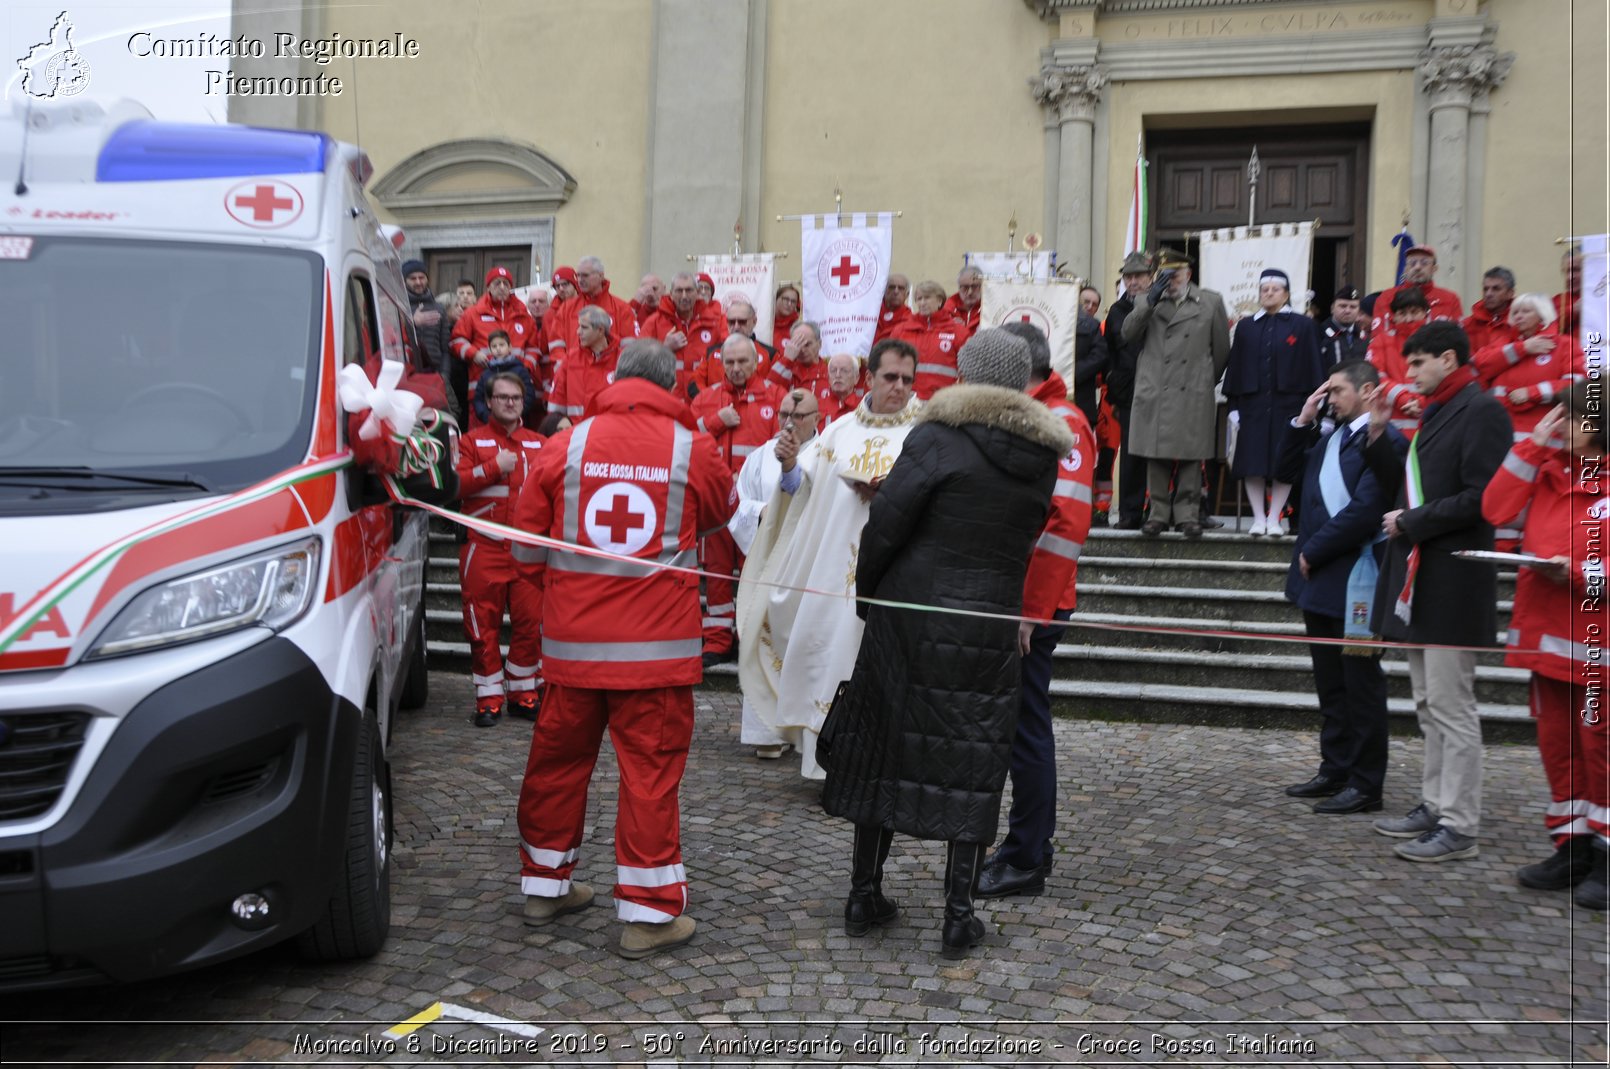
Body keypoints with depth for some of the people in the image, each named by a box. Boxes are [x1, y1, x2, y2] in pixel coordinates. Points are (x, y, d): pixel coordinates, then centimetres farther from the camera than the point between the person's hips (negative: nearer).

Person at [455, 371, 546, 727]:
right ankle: (488, 699, 10)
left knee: (531, 623, 1)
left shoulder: (539, 444, 13)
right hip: (484, 548, -2)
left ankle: (524, 693, 15)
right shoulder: (472, 441, 5)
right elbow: (455, 483, -8)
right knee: (484, 626, 1)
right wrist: (495, 467, -15)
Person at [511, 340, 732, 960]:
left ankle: (545, 884, 32)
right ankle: (648, 912, 8)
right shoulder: (692, 450, -4)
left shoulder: (566, 444, 0)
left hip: (572, 637, 3)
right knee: (650, 768, 3)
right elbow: (719, 513, 16)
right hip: (655, 644, -3)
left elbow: (528, 539, 6)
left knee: (559, 756, 16)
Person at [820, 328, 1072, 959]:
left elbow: (887, 521, -14)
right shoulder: (1043, 456, 5)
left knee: (881, 747, 12)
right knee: (972, 765, 9)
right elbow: (1027, 533, 11)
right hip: (989, 626, 2)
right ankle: (958, 918, 11)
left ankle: (864, 896, 21)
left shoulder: (937, 436, -9)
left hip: (908, 612, -2)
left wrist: (867, 593, 0)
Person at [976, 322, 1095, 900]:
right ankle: (1029, 846, 26)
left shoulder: (1060, 424, -13)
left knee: (1025, 728, -1)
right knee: (1016, 725, 15)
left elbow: (1066, 524, -22)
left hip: (1031, 609, -9)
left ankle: (1026, 862, 10)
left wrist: (1032, 608, -22)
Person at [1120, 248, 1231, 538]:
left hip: (1193, 395, -1)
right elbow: (1128, 334, -4)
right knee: (1156, 457, 3)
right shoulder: (1146, 301, 12)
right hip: (1153, 393, 1)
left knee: (1191, 457, 1)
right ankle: (1159, 513, 11)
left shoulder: (1211, 302, 9)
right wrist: (1151, 300, -11)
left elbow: (1221, 349, 13)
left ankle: (1188, 514, 8)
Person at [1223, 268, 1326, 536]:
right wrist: (1234, 405, 3)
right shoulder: (1246, 326, 11)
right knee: (1252, 463, -2)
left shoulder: (1302, 326, 5)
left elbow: (1311, 367, 2)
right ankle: (1259, 517, 7)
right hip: (1253, 404, 2)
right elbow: (1235, 366, 9)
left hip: (1287, 403, -1)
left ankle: (1274, 518, 10)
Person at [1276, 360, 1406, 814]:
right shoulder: (1330, 436, 13)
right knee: (1330, 683, 15)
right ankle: (1335, 771, 26)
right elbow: (1289, 472, 18)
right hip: (1320, 579, 9)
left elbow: (1364, 510, -22)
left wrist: (1313, 553, -14)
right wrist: (1303, 421, 7)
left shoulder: (1386, 441, -14)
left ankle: (1365, 785, 10)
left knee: (1360, 683, 1)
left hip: (1356, 580, -9)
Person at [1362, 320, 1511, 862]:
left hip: (1452, 581, -10)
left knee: (1451, 707, -5)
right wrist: (1378, 434, 7)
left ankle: (1459, 827, 2)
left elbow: (1480, 498, -20)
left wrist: (1410, 522, -14)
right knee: (1430, 706, 16)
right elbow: (1408, 484, 16)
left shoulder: (1481, 411, -12)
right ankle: (1435, 806, 26)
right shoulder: (1434, 413, 17)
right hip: (1418, 578, 10)